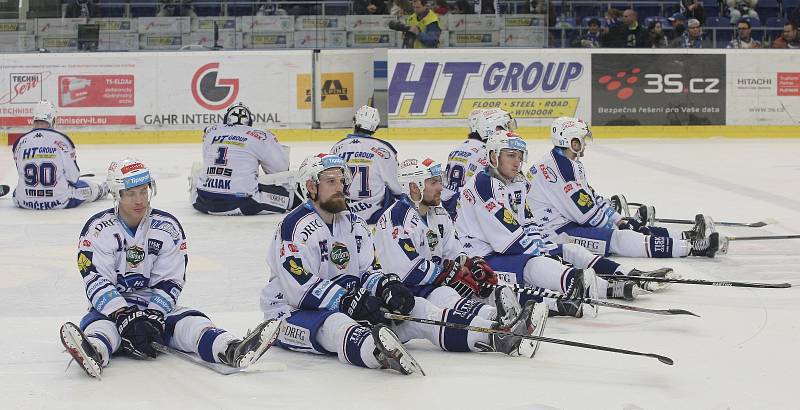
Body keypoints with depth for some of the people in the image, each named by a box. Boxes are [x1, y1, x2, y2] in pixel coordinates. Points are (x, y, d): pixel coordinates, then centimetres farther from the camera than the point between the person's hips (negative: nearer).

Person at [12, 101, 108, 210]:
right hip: (60, 201, -1)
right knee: (88, 187, 28)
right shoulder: (61, 140, -12)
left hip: (26, 202, 1)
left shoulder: (20, 142, -5)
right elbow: (73, 177, -7)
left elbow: (21, 174, 8)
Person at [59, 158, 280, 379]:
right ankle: (94, 354, -71)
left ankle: (233, 350, -52)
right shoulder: (98, 229, -8)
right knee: (99, 324, -35)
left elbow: (169, 282, -3)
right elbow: (97, 282, -16)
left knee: (190, 321, -25)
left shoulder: (168, 227, 0)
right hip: (111, 308, -2)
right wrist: (126, 318, -28)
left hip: (155, 306, 2)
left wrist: (154, 317, -20)